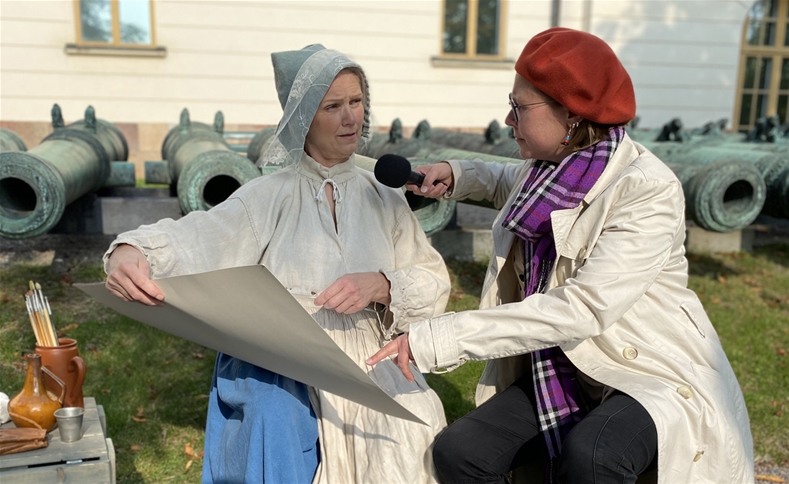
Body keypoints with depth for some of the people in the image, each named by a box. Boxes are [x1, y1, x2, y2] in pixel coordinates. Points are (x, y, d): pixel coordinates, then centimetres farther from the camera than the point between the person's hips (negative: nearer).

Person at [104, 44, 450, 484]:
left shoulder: (383, 200, 9)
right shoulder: (271, 196, 1)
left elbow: (436, 283, 6)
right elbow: (197, 237, -15)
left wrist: (381, 285, -14)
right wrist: (131, 250, -35)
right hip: (279, 385, -2)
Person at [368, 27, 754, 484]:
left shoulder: (649, 190, -20)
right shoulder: (543, 170, 4)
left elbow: (583, 309, -30)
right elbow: (507, 182, 30)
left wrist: (435, 338, -32)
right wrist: (454, 174, 8)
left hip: (656, 377, -6)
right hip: (560, 375, 6)